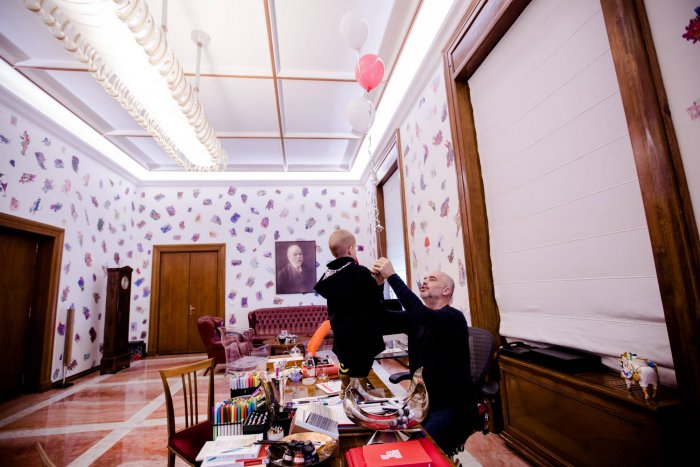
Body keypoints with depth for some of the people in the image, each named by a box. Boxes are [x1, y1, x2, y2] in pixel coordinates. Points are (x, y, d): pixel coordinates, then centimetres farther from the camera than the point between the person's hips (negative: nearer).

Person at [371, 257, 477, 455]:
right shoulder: (416, 318, 5)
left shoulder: (454, 318, -15)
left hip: (453, 405, -6)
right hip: (423, 400, 7)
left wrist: (391, 276, -34)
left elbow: (421, 313, -35)